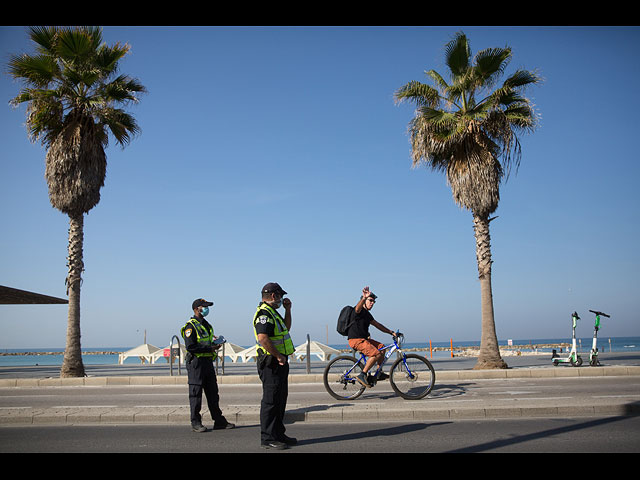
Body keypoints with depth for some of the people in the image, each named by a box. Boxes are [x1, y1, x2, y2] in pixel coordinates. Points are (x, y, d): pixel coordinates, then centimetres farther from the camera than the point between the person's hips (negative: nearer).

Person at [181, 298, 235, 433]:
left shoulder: (206, 324, 17)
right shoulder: (190, 326, -11)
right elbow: (190, 347, -19)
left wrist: (215, 344, 6)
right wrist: (210, 348, -19)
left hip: (208, 362, 9)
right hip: (196, 363, -9)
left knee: (213, 393, 11)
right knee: (196, 394, -1)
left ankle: (219, 421, 16)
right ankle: (195, 423, 8)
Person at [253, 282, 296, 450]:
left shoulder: (272, 312, 18)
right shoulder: (264, 313, -16)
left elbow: (286, 328, 31)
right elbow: (263, 338, -28)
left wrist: (288, 309, 20)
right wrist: (278, 355, -22)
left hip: (280, 363, 11)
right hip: (271, 363, -11)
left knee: (280, 399, 16)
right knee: (271, 401, -5)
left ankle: (278, 434, 26)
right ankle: (268, 438, 2)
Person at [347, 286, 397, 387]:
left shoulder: (368, 314, 19)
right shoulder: (360, 311, -11)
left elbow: (378, 325, 24)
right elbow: (357, 308, -36)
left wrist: (391, 332, 18)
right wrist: (364, 297, -56)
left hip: (363, 339, 10)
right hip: (356, 340, -10)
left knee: (381, 347, 18)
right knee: (376, 354, -23)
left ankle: (379, 373, 24)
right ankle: (362, 375, -16)